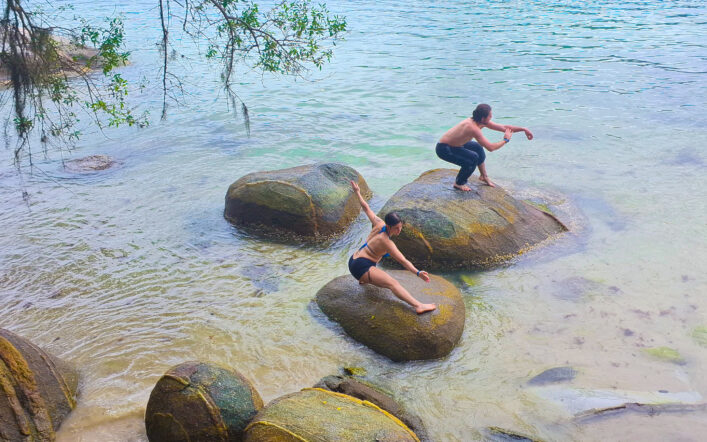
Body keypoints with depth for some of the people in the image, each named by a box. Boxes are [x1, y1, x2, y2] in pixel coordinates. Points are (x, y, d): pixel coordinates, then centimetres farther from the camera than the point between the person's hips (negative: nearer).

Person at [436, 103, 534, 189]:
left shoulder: (482, 122, -3)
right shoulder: (473, 127, -32)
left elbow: (503, 127, 5)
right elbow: (490, 148, -32)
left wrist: (523, 129, 5)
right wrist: (506, 140, -16)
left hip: (453, 144, 10)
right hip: (443, 149, -10)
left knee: (477, 148, 20)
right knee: (473, 158, -20)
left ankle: (484, 176, 35)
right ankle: (459, 183, 1)